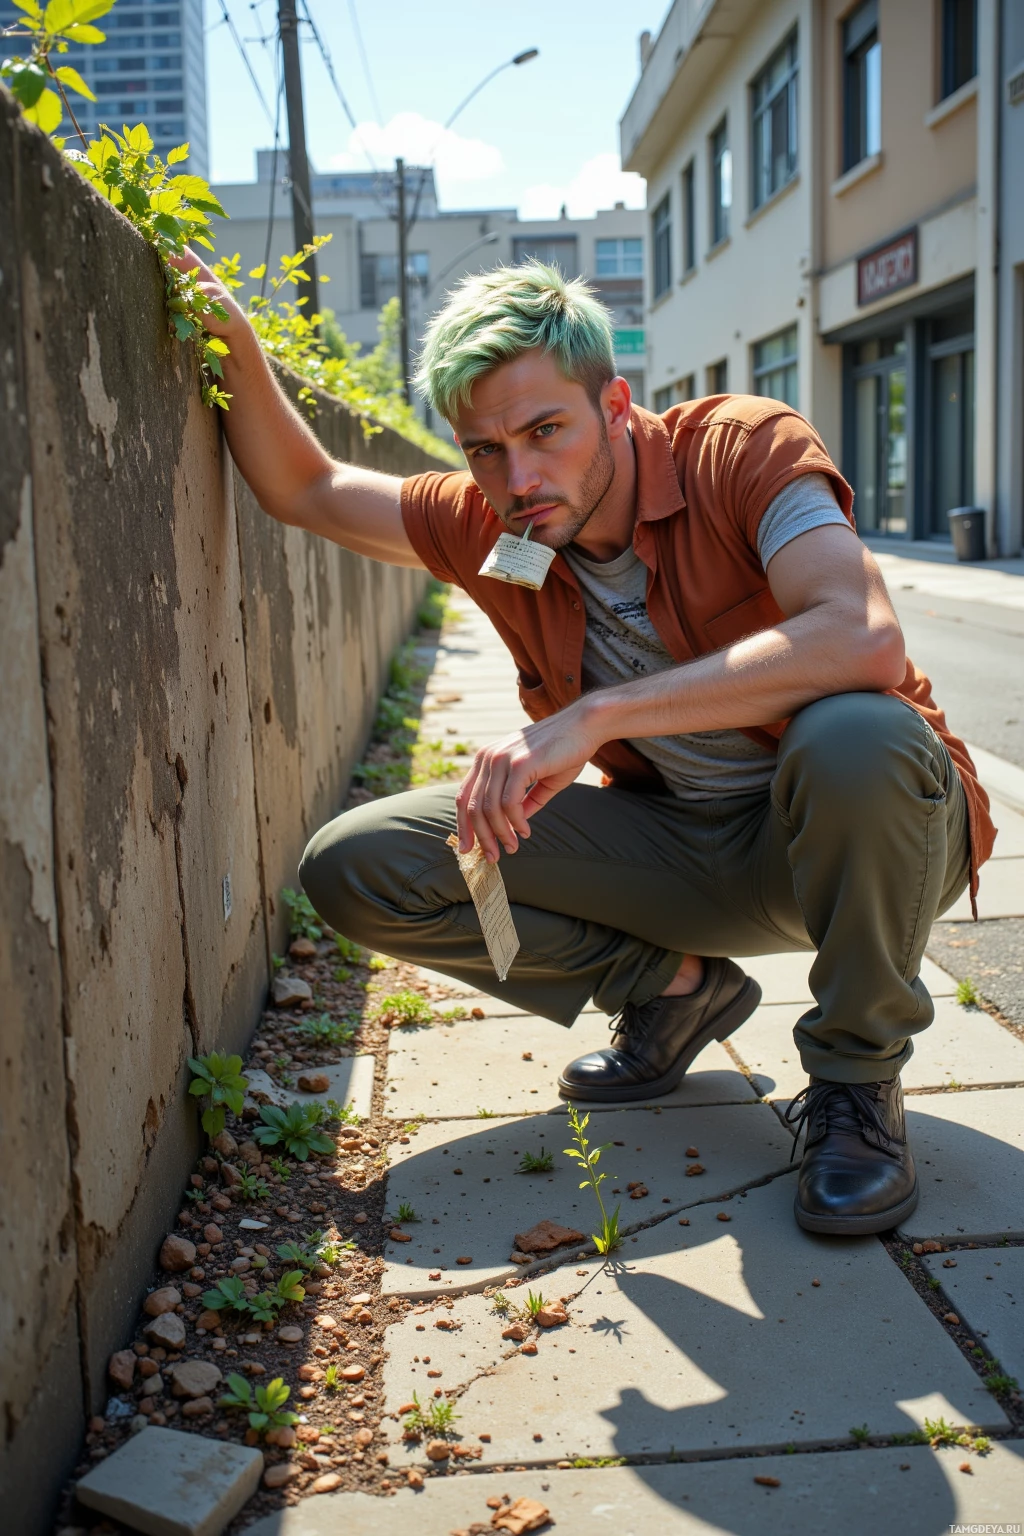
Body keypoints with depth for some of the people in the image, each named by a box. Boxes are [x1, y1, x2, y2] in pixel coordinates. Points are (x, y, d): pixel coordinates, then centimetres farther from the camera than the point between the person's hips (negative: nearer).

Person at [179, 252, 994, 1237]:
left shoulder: (743, 447, -20)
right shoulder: (488, 526, -5)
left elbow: (864, 640, -37)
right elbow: (305, 491, 10)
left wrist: (595, 714, -40)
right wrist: (239, 351, -8)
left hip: (851, 833, -4)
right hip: (680, 848, 5)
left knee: (857, 736, -42)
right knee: (353, 866, -9)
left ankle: (855, 1081, -14)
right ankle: (672, 988, 6)